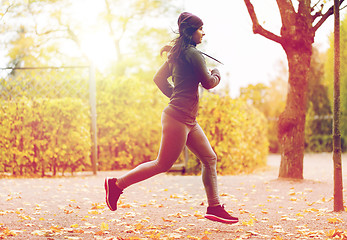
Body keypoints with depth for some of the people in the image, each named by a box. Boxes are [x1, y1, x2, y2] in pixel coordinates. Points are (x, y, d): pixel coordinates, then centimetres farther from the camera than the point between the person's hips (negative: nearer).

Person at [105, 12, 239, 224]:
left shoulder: (177, 55, 16)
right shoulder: (193, 54, -13)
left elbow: (159, 78, 21)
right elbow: (208, 83, -10)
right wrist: (217, 74, 11)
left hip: (188, 120, 10)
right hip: (178, 117, -10)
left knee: (210, 159, 8)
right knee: (163, 164, -3)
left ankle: (214, 207, 9)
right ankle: (117, 184, 6)